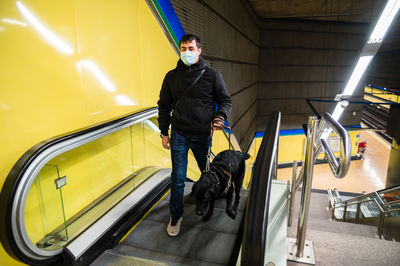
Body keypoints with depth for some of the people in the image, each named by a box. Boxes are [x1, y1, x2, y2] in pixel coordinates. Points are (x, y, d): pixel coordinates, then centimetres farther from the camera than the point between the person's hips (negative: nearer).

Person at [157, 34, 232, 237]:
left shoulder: (211, 75, -2)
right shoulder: (171, 76, 3)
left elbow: (225, 100, 4)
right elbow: (164, 105, 8)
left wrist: (220, 116, -17)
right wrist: (164, 132, 3)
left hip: (202, 134, 0)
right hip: (179, 134, 0)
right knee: (178, 177, 0)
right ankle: (176, 217, 18)